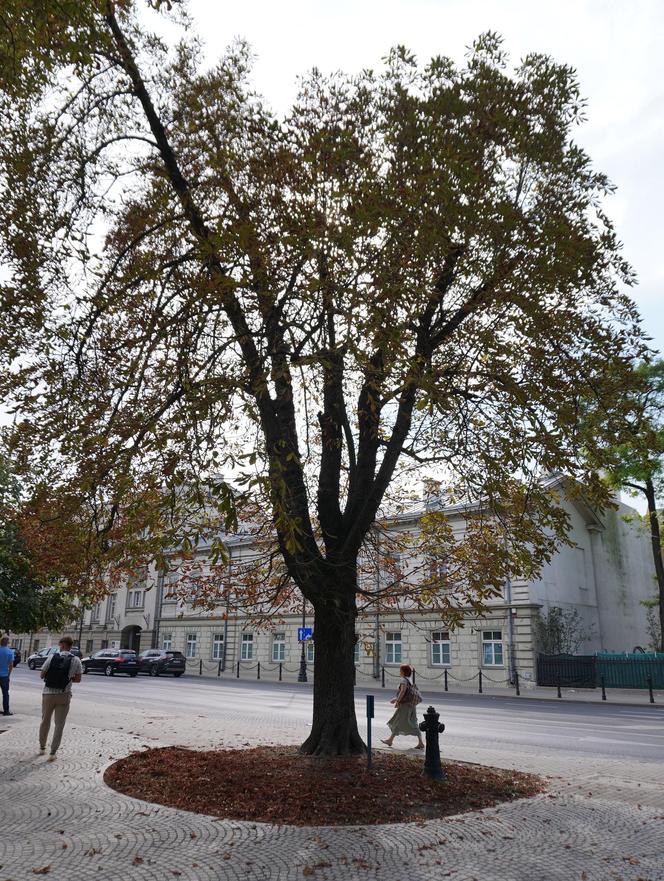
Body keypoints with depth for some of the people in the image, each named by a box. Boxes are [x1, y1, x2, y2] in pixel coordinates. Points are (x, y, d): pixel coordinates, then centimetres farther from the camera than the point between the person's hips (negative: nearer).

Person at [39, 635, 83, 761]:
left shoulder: (52, 657, -8)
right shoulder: (76, 660, -7)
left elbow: (42, 675, -2)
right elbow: (78, 679, -1)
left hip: (48, 693, 1)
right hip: (64, 695, -1)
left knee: (45, 721, 20)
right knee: (59, 724, 8)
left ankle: (42, 747, 33)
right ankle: (53, 753, 5)